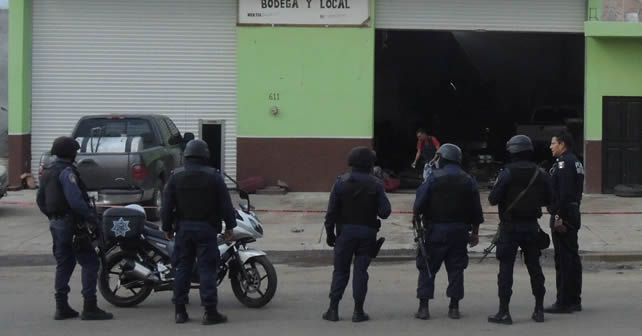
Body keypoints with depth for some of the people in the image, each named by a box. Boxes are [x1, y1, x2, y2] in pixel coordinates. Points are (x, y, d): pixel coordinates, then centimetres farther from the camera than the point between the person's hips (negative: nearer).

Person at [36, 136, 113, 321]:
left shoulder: (47, 171, 14)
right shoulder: (66, 171, -16)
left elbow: (40, 200, 19)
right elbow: (75, 200, -25)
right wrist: (91, 216, -16)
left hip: (55, 223, 10)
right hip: (71, 223, -10)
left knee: (64, 263, 15)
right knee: (89, 263, -5)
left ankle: (61, 307, 16)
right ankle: (89, 307, -8)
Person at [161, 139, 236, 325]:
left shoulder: (175, 177, 1)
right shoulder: (213, 176, -5)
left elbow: (167, 205, 2)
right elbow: (225, 204, -4)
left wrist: (167, 227, 11)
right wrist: (229, 225, 5)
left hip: (183, 228, 3)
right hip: (206, 228, -2)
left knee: (182, 268, 9)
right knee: (207, 269, -2)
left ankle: (180, 311, 10)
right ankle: (210, 312, -3)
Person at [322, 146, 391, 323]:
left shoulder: (341, 182, -3)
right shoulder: (375, 184, -6)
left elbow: (331, 211, -4)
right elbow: (384, 212, -9)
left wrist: (330, 232, 4)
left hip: (345, 231, 1)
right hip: (367, 232, -1)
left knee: (340, 270, 9)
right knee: (361, 271, 5)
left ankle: (333, 309, 8)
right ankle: (358, 311, 6)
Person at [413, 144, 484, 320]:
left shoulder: (433, 178, -7)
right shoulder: (469, 181, 6)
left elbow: (420, 202, -10)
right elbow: (476, 210, 8)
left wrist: (416, 215, 9)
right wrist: (475, 233, 16)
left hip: (436, 229, -3)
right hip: (460, 231, 3)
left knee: (427, 267, 4)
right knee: (456, 268, 10)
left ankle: (423, 307, 1)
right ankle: (454, 307, 9)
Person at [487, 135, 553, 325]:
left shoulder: (507, 173, -12)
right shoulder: (540, 174, 2)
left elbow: (493, 199, -14)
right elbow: (548, 200, 8)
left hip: (510, 226, -4)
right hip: (531, 226, 4)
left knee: (506, 268, -1)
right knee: (534, 266, 13)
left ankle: (504, 312, -2)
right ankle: (539, 310, 17)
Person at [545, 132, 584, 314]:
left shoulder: (564, 163, -14)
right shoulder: (576, 162, 17)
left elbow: (564, 192, -23)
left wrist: (559, 217, -23)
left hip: (563, 217, -10)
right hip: (574, 214, 10)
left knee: (563, 259, -7)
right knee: (572, 257, 14)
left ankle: (563, 302, -5)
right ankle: (574, 300, 20)